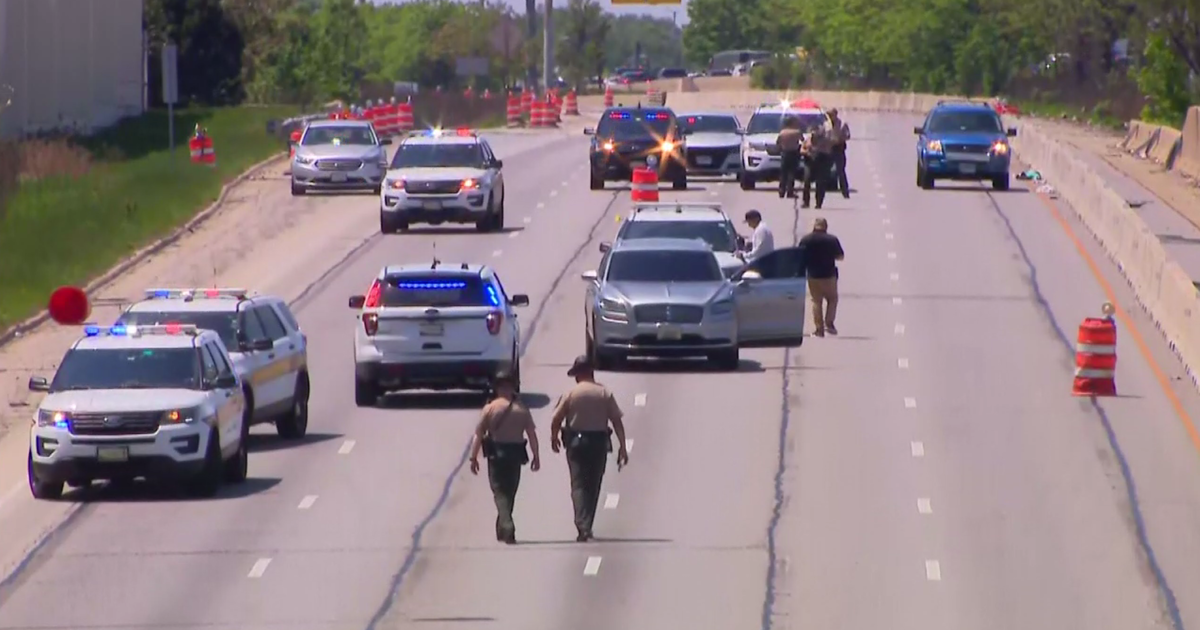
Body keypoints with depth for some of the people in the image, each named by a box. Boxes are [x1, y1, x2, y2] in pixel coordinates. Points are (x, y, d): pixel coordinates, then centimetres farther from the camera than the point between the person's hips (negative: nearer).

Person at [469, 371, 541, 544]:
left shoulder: (490, 408, -6)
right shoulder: (522, 409, 1)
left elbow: (479, 434, -7)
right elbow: (532, 434, -1)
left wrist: (474, 457, -1)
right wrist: (536, 456, 5)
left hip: (496, 454, -3)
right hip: (515, 454, 3)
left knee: (500, 492, -3)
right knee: (510, 492, 15)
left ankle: (507, 527, -23)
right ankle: (502, 530, 25)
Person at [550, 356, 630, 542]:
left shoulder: (570, 394, -4)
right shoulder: (604, 393, 1)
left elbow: (556, 419, -5)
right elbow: (617, 421, -3)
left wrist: (554, 437, 14)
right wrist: (623, 447, 0)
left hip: (576, 443, -2)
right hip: (599, 442, 2)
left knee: (578, 485, -3)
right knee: (593, 485, 14)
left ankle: (583, 527, -22)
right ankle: (587, 526, 19)